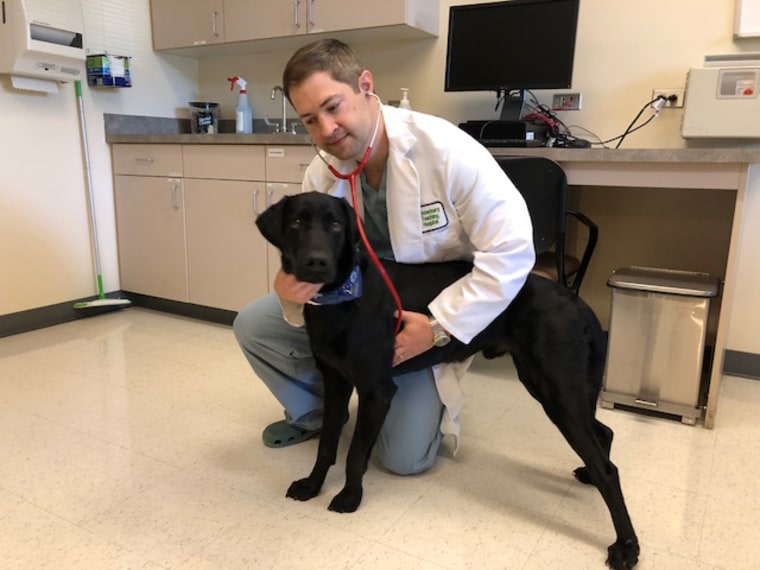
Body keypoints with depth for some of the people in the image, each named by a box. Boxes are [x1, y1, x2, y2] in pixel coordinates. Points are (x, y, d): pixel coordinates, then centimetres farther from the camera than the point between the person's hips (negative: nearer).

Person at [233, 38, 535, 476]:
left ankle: (437, 401, 27)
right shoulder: (320, 174, -11)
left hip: (427, 318, -4)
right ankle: (313, 414, 17)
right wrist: (293, 295, -32)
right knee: (253, 324, -10)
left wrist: (437, 328, -28)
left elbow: (513, 250, -27)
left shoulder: (444, 149, -27)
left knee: (405, 457, -10)